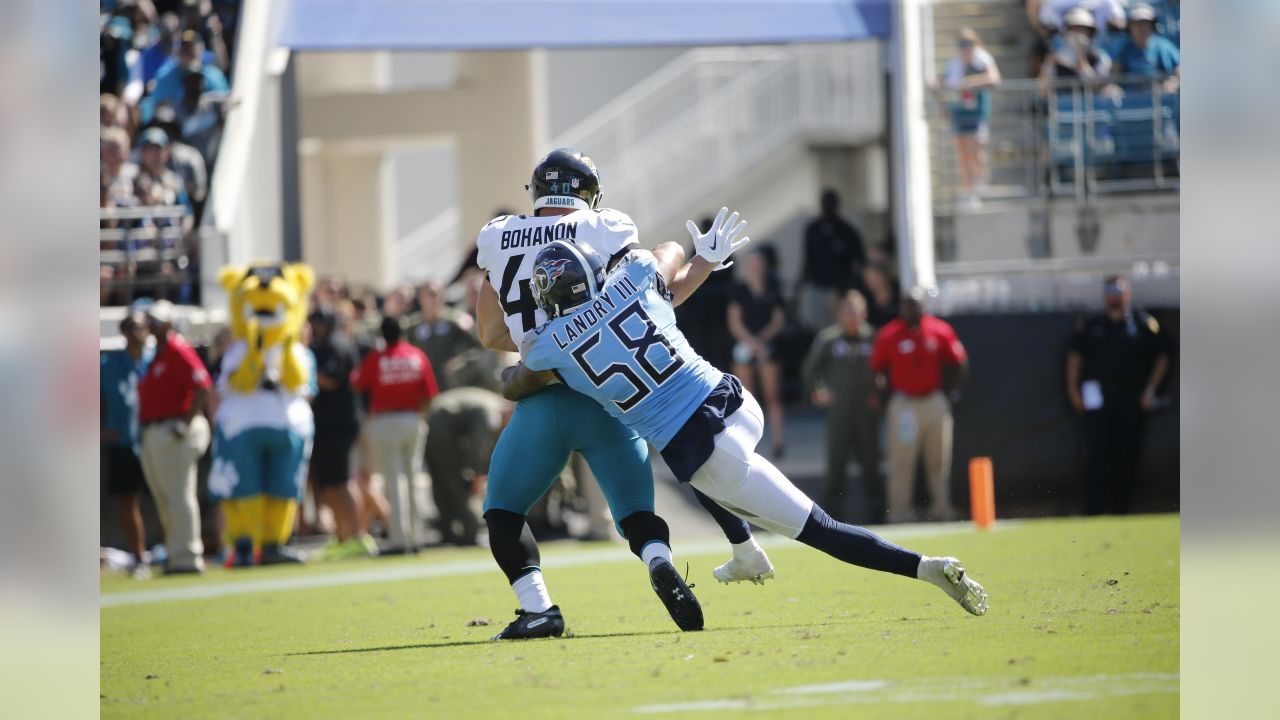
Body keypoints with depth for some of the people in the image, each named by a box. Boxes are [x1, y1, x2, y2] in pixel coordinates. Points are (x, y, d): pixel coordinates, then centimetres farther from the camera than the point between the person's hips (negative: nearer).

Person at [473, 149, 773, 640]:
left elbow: (490, 334, 14)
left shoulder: (497, 240, 9)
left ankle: (536, 606, -7)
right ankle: (659, 563, -26)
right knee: (637, 514, 8)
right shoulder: (605, 232, 1)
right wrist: (703, 265, 12)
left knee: (503, 511, 15)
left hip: (540, 402, 0)